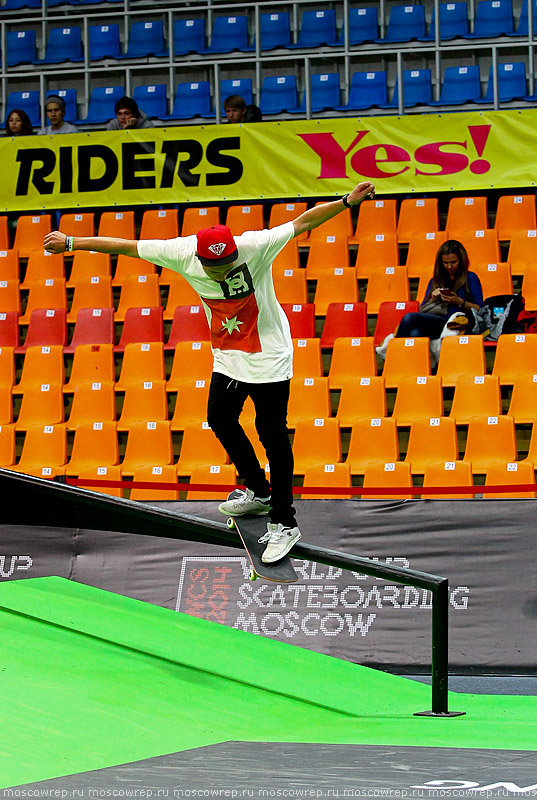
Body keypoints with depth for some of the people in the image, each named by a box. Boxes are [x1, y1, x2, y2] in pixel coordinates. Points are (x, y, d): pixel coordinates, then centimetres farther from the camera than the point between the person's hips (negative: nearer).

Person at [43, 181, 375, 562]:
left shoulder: (254, 247, -29)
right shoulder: (183, 253, -19)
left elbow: (303, 221, -28)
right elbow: (126, 246, -10)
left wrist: (347, 202, -39)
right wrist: (71, 242, -4)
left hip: (268, 357, -6)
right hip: (227, 356, 6)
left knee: (273, 435, -5)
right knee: (220, 419, 19)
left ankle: (284, 523, 3)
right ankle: (259, 493, 39)